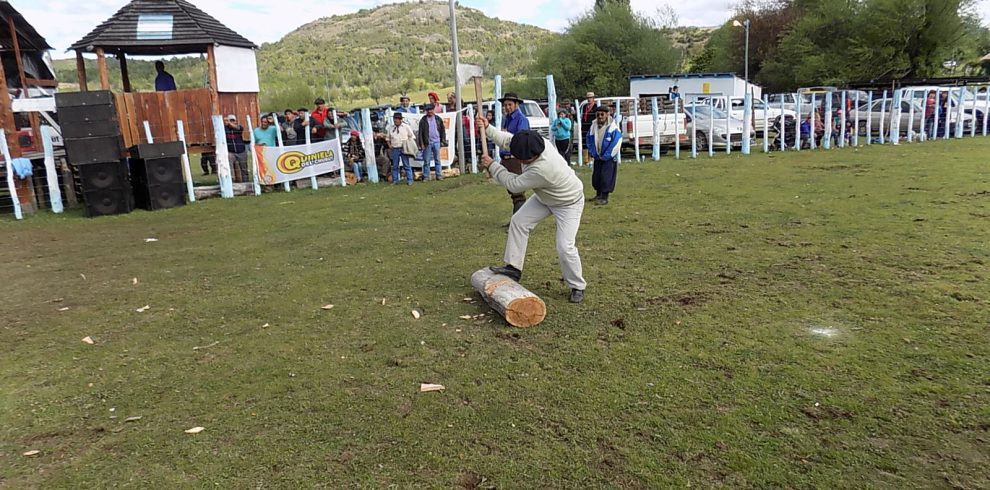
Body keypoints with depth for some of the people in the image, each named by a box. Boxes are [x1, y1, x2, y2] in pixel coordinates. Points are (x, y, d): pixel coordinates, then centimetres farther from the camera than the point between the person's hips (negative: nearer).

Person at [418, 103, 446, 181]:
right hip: (427, 143, -2)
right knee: (426, 161, 2)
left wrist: (443, 140, 5)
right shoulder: (423, 120, -1)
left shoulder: (438, 119, 6)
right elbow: (420, 133, -1)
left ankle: (439, 175, 11)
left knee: (437, 160, 6)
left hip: (436, 142, 2)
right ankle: (426, 177, 7)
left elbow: (442, 130, 10)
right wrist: (421, 144, -7)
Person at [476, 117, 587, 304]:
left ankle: (577, 286, 8)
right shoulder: (534, 142, -22)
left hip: (568, 203, -9)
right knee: (518, 221, 3)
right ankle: (514, 267, 13)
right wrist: (488, 128, -10)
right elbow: (508, 140, -1)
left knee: (565, 247, -15)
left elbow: (513, 184, -30)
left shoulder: (541, 169, -44)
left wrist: (492, 166, -19)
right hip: (546, 196, 9)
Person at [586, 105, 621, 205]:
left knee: (606, 177, -9)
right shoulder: (593, 127, 0)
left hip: (609, 158, -6)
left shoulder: (613, 128, -15)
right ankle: (599, 194, 29)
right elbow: (590, 141, 10)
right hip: (598, 157, 6)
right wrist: (593, 153, -2)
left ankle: (604, 197, -3)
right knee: (596, 176, 11)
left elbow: (616, 143, -17)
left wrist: (606, 156, -16)